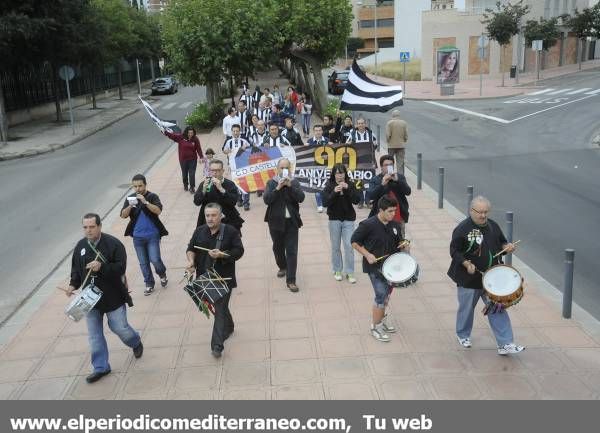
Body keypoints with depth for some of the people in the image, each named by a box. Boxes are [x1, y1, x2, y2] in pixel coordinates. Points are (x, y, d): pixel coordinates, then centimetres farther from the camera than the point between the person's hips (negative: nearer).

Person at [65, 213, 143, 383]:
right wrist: (73, 284, -4)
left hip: (113, 296, -4)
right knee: (94, 334, 9)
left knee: (119, 327, 6)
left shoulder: (113, 244, -15)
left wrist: (102, 267, -34)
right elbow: (76, 269, 13)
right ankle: (100, 367, 22)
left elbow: (120, 268, -19)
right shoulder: (80, 246, 2)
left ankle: (136, 342, 39)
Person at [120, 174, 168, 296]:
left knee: (155, 260, -8)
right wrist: (130, 206, -21)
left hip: (152, 235, -3)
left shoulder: (153, 197, -6)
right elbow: (123, 215, -2)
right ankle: (149, 284, 25)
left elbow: (158, 211, -20)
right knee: (143, 263, 10)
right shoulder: (130, 198, 3)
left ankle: (162, 275, 23)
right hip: (137, 237, 3)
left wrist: (145, 202, -29)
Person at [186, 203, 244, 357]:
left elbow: (239, 251, -9)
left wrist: (221, 255, -24)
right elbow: (191, 248, 10)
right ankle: (229, 327, 45)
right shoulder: (199, 231, 5)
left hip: (224, 278, -5)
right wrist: (191, 261, -11)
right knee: (219, 306, 19)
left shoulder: (231, 231, -8)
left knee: (220, 310, -5)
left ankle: (217, 345, -1)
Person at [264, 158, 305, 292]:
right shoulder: (271, 183, -1)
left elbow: (301, 198, -12)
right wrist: (278, 187, -21)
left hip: (291, 221, -1)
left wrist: (290, 185, -21)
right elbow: (266, 199, -14)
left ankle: (291, 280, -2)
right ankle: (282, 267, 45)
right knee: (278, 248, 18)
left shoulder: (294, 182, 1)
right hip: (276, 221, 1)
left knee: (292, 251, -5)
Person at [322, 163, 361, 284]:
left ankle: (350, 272, 5)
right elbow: (325, 202, -11)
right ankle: (337, 270, 22)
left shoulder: (350, 184, -2)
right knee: (335, 246, 9)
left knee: (349, 246, -4)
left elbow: (356, 200, -11)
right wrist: (334, 192, -25)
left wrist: (348, 189, -22)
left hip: (348, 219, 0)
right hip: (334, 219, 0)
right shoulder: (329, 186, -3)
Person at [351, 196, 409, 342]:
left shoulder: (395, 225, -1)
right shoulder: (368, 225, -18)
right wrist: (367, 255, -19)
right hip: (374, 266, -6)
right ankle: (375, 327, 7)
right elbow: (354, 241, -11)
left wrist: (403, 245, -9)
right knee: (381, 295, -9)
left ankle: (382, 317, 42)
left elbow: (398, 241, 14)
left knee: (387, 293, 19)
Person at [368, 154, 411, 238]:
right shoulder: (376, 180, 1)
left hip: (399, 218, 2)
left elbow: (408, 192, -6)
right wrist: (382, 184, -22)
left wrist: (397, 180, -19)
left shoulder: (400, 177, 7)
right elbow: (370, 196, -11)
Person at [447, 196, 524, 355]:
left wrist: (507, 246, -5)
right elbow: (454, 251, -13)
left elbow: (501, 242, 18)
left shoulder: (493, 226, 4)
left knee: (498, 309, 1)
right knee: (467, 308, 14)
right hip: (469, 278, -4)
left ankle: (505, 344, 5)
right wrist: (466, 264, -27)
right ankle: (463, 335, 37)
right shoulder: (462, 229, -14)